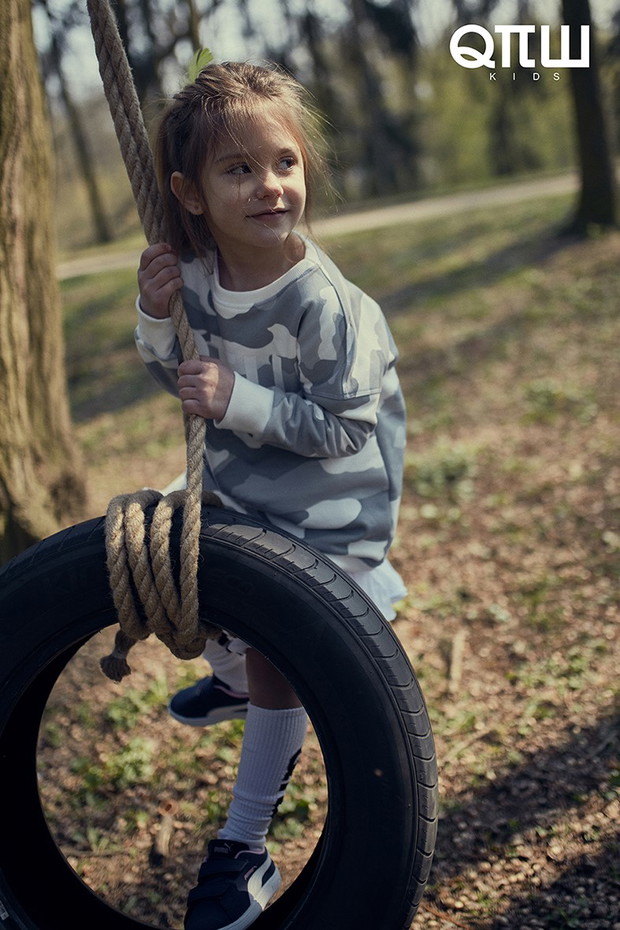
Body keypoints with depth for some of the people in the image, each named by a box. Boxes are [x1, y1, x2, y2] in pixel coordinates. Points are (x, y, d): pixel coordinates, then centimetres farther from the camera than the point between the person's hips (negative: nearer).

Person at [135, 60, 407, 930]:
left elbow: (343, 428, -25)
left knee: (276, 661, -7)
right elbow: (185, 383, 5)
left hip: (324, 516, -7)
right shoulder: (197, 274, -9)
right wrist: (156, 320, -14)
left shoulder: (324, 304, -28)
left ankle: (245, 850, 11)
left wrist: (239, 401, -32)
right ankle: (232, 681, 61)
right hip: (235, 491, 7)